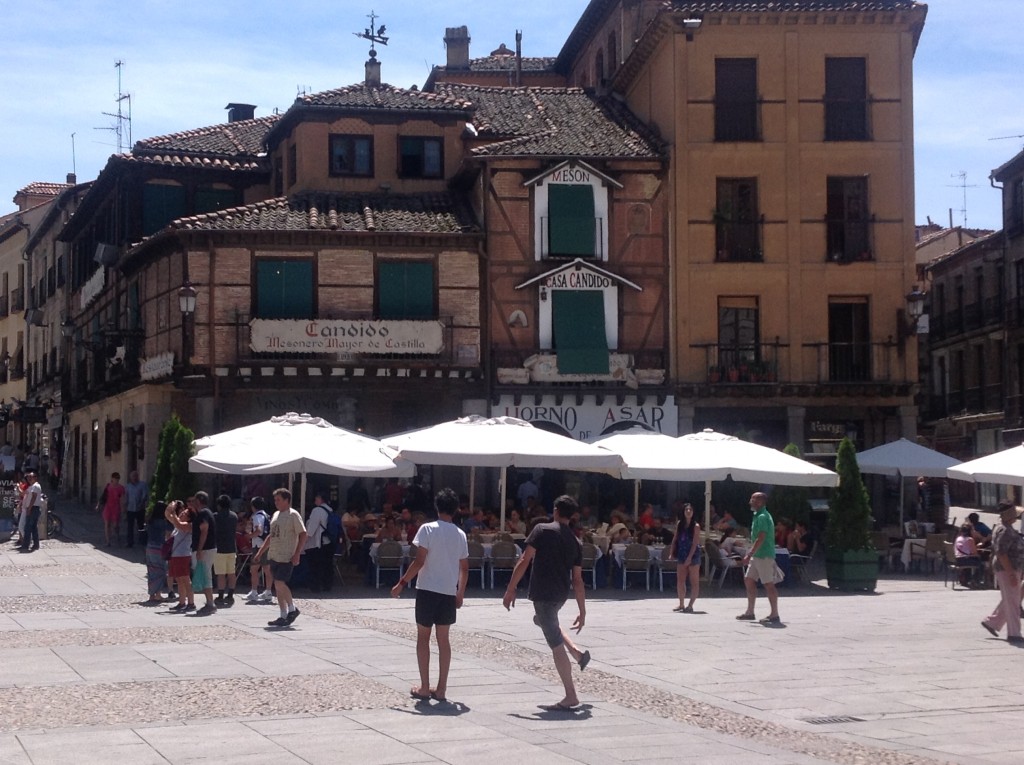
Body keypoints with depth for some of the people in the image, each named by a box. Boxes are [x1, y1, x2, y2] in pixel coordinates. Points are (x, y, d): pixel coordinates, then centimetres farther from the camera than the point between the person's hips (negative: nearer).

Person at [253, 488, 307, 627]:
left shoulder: (293, 515, -9)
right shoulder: (276, 515, 16)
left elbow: (303, 534, -13)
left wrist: (297, 554, -19)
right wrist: (261, 551, 22)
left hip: (286, 557, -8)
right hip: (274, 556, 8)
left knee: (280, 583, -16)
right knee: (279, 585, 9)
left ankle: (292, 609, -2)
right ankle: (283, 616, 15)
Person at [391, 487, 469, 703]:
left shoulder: (428, 529, -8)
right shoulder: (460, 535, 6)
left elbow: (419, 561, -14)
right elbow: (464, 568, 8)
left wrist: (401, 584, -7)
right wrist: (460, 594, 19)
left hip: (428, 589, -4)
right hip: (449, 592, 4)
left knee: (423, 637, 6)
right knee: (443, 639, 9)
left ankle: (424, 687, 5)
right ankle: (441, 689, 8)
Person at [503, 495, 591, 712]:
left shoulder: (542, 530, -7)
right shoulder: (575, 542, 7)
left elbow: (524, 561, -12)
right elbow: (577, 580, 7)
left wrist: (511, 589, -7)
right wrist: (582, 612, 10)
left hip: (542, 593, -6)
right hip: (561, 595, 6)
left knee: (556, 645, -4)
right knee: (544, 620, 35)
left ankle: (570, 697, -4)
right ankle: (578, 653, 22)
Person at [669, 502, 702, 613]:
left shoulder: (696, 526, -9)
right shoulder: (679, 524, 7)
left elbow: (695, 543, -14)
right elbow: (675, 539, 10)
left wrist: (690, 557, -21)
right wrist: (671, 553, 1)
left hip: (693, 555, -5)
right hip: (681, 555, 5)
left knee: (694, 582, -1)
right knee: (680, 581, 5)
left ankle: (690, 605, 0)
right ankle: (681, 604, 15)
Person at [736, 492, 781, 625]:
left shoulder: (763, 517, -17)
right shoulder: (758, 516, 15)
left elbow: (760, 539, -23)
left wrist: (749, 555, -24)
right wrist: (750, 553, 24)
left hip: (764, 556, -11)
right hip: (757, 556, 11)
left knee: (768, 584, -5)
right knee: (748, 580, 12)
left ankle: (774, 615, -1)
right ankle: (750, 612, 17)